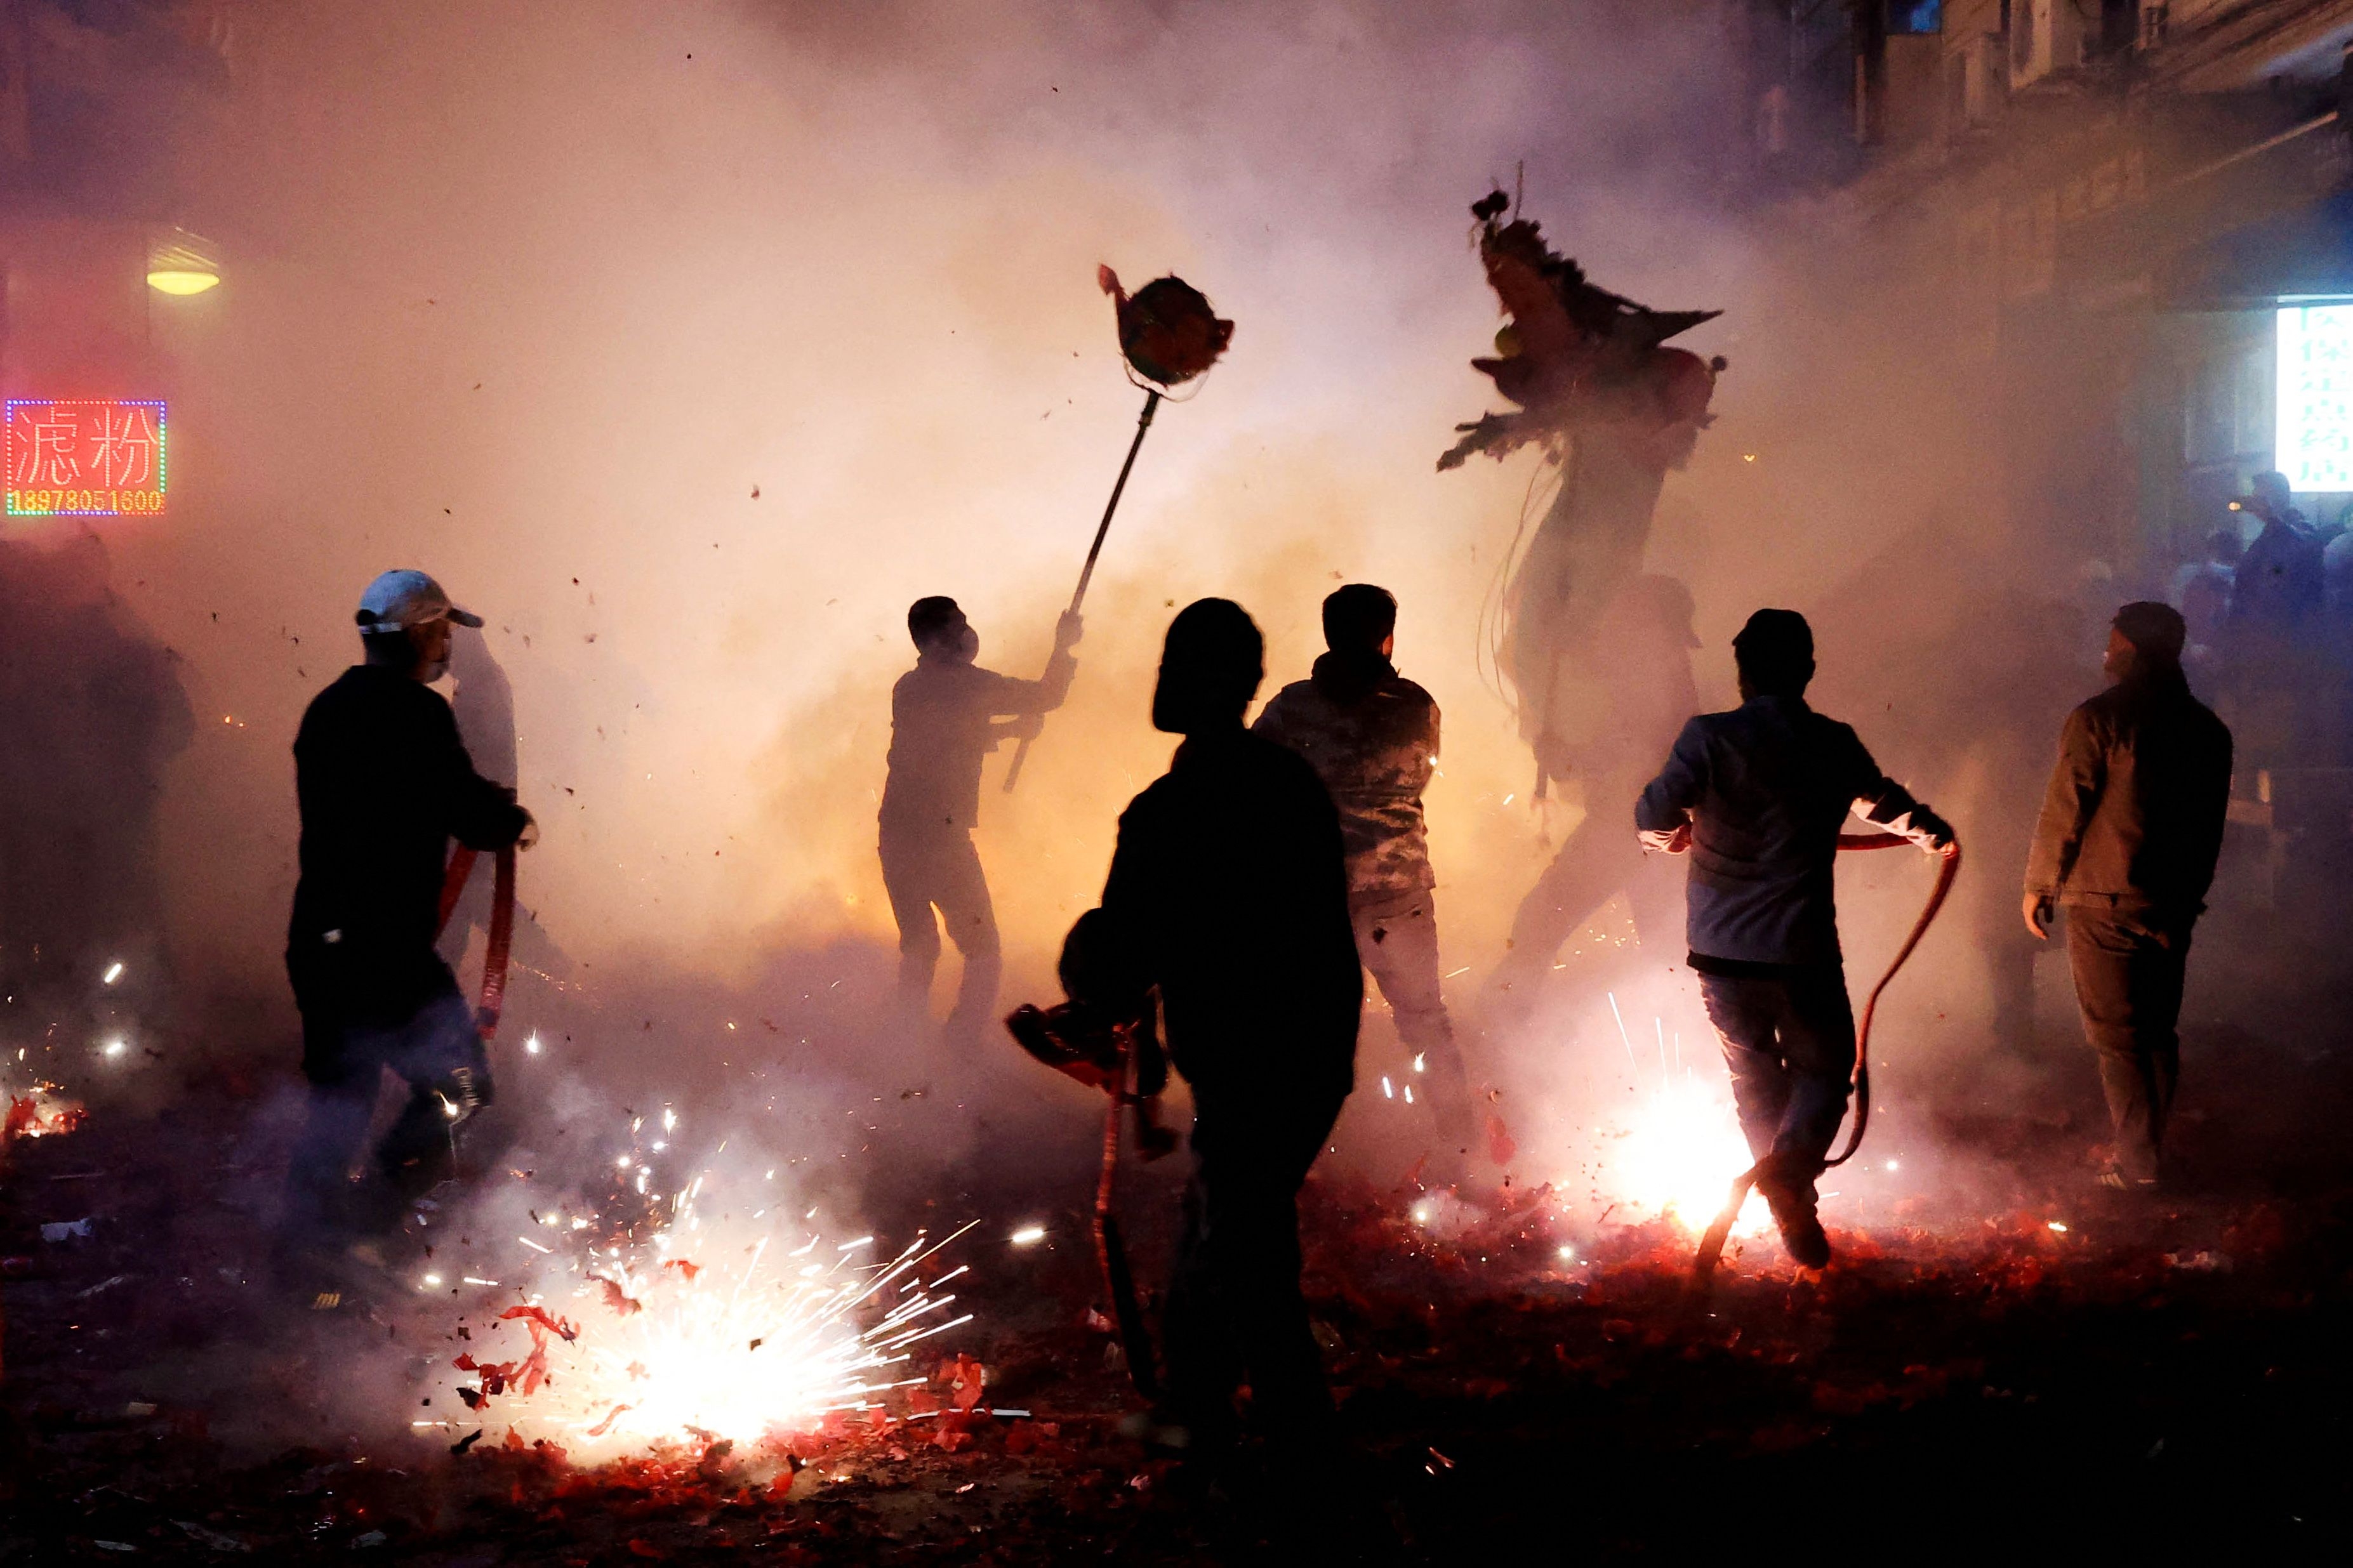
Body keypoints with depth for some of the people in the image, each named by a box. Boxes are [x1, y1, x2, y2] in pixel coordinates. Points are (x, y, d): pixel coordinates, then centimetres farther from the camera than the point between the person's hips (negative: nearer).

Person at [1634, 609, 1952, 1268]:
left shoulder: (1710, 737, -8)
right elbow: (1883, 800, 20)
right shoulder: (1834, 744, 2)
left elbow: (1654, 817, -9)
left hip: (1722, 948, 0)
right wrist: (1934, 832, 42)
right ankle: (1789, 1172, -14)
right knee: (1824, 1071, 13)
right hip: (1803, 951, 0)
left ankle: (1792, 1210, 18)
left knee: (1756, 1078, 16)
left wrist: (1676, 832, 17)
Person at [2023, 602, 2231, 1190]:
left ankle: (2137, 1162, 0)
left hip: (2105, 903, -6)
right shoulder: (2208, 727, 7)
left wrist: (2039, 885, 2)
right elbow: (2212, 821, 13)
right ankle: (2152, 1149, 21)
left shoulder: (2098, 719, -11)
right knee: (2158, 1030, 15)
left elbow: (2064, 810, -10)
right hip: (2174, 906, 6)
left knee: (2116, 1035, 0)